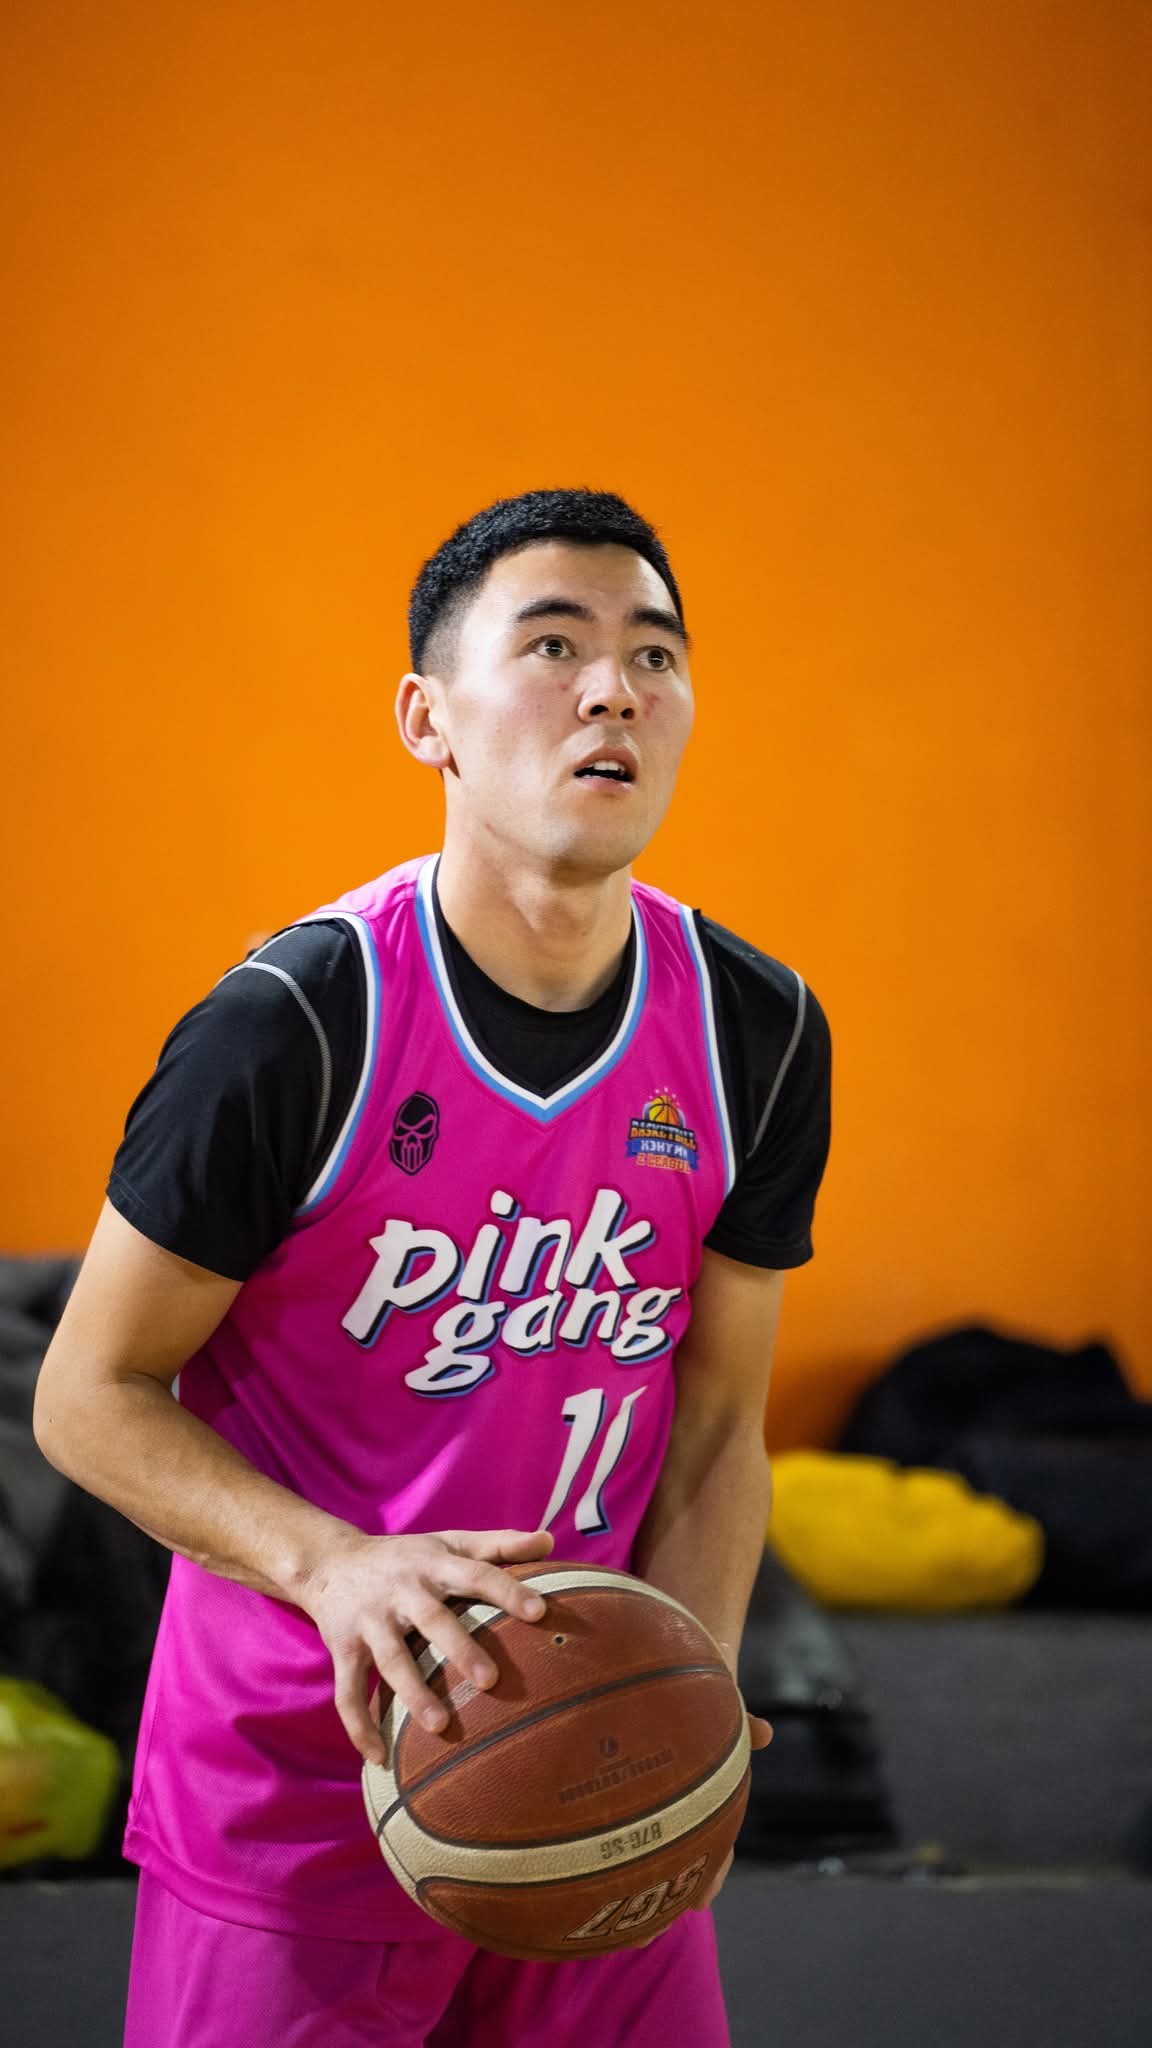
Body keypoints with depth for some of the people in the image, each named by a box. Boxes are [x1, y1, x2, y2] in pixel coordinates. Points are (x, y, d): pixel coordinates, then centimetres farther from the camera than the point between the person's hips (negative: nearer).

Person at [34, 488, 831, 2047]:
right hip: (290, 1796, -4)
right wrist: (336, 1567, -27)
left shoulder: (759, 1036, -4)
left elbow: (715, 1426, 3)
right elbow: (90, 1396, -11)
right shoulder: (295, 1025, -18)